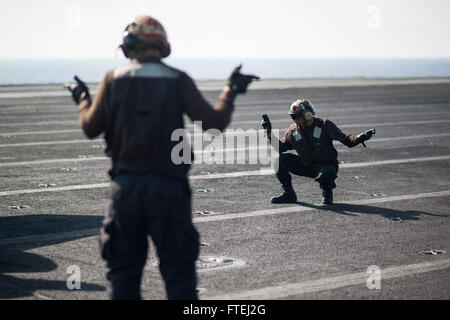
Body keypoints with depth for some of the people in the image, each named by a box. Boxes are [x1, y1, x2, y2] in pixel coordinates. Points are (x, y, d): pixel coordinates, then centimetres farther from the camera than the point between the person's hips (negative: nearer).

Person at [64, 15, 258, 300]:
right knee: (179, 269, 5)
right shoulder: (178, 81, -1)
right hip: (168, 185, -1)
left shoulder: (114, 79, 2)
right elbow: (213, 123, -5)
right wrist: (231, 92, 12)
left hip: (126, 183, 1)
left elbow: (91, 127, 2)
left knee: (124, 268, 11)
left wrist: (83, 99, 21)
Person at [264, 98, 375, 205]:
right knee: (280, 160, -14)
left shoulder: (324, 125, -13)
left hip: (326, 165, -4)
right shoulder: (293, 130, -2)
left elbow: (344, 139, -11)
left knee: (325, 174, -40)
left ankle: (327, 194, -2)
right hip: (305, 166, 4)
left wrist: (359, 138, -28)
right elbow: (280, 147, 10)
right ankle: (288, 194, -1)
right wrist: (270, 134, -3)